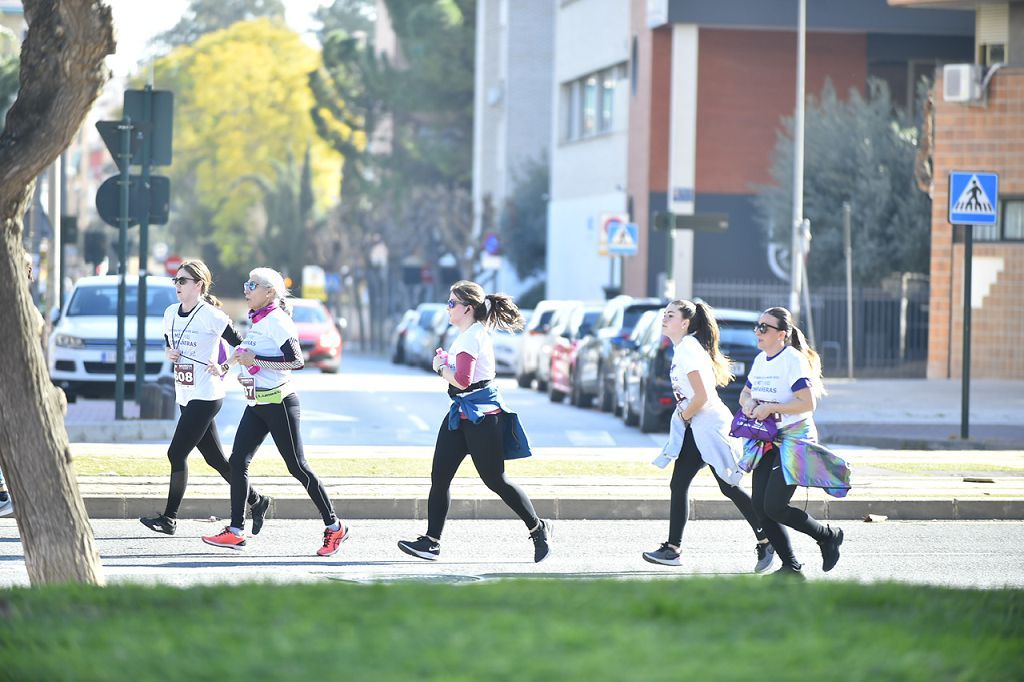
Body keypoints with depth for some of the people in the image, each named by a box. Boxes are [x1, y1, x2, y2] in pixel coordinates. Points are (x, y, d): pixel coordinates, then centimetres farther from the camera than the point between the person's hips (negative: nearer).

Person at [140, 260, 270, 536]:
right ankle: (256, 501, 24)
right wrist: (169, 352, 1)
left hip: (205, 396, -8)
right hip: (185, 396, 8)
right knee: (215, 459, 12)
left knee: (176, 454, -9)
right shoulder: (171, 313, 8)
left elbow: (240, 346, -9)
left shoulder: (211, 315, -13)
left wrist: (223, 369, -18)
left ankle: (169, 518, 0)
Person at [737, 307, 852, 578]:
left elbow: (808, 403, -22)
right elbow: (745, 393, 22)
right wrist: (747, 403, -1)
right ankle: (790, 567, 11)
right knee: (760, 506, 1)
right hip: (767, 441, 8)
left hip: (793, 440, -8)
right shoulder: (760, 360, 10)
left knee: (774, 507, -13)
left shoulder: (793, 360, -15)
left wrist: (770, 407, -21)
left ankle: (828, 536, 9)